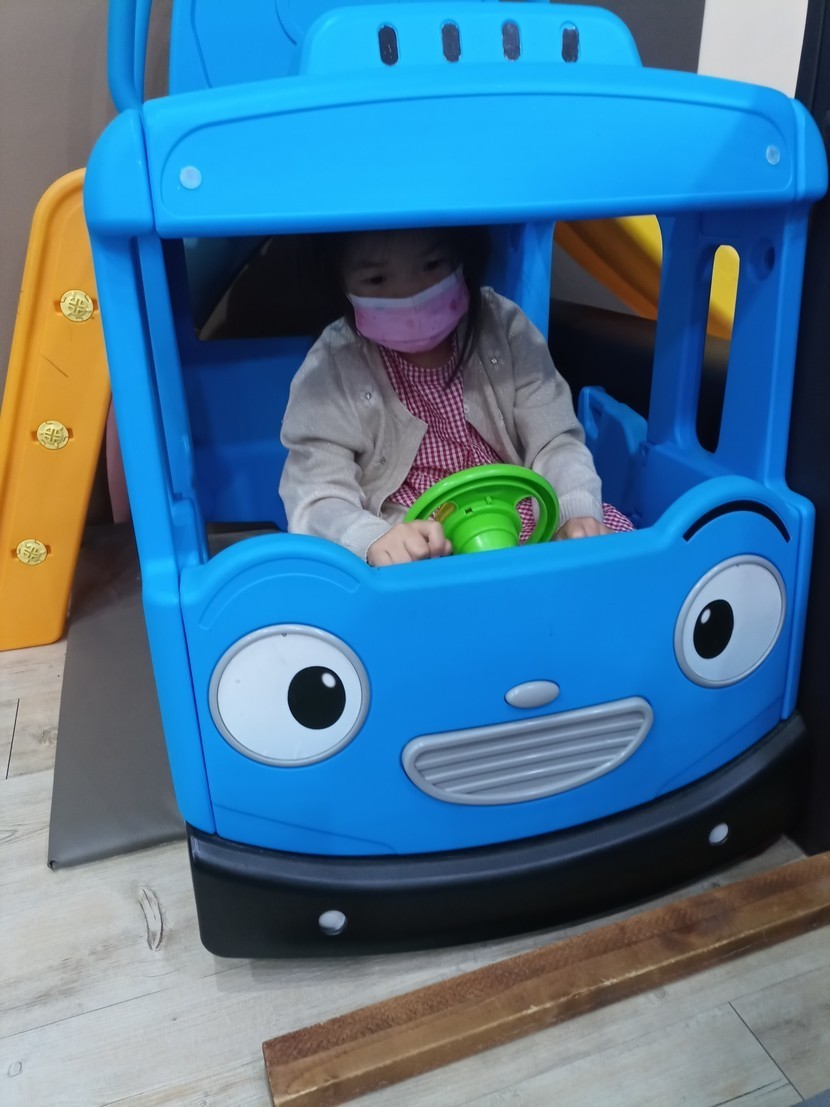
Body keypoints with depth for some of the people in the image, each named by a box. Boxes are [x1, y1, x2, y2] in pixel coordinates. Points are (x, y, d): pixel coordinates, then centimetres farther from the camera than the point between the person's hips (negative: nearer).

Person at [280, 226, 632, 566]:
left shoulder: (504, 327, -4)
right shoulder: (331, 368, -12)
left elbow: (554, 441, -6)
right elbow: (316, 495, -18)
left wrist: (579, 514, -27)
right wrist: (375, 541, -41)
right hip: (412, 549, -2)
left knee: (614, 529, -17)